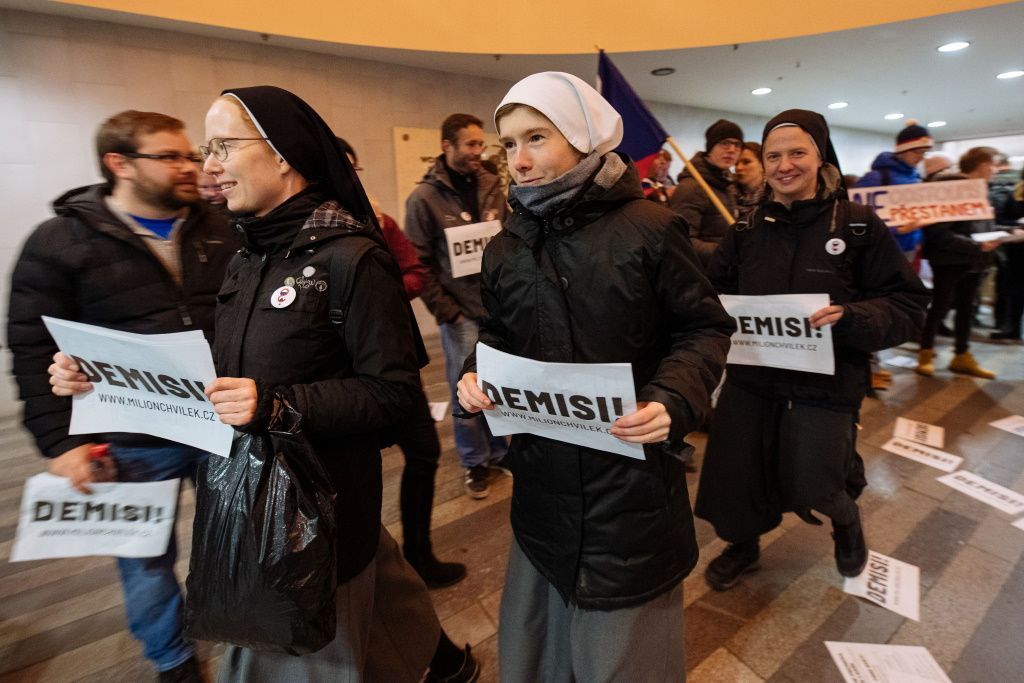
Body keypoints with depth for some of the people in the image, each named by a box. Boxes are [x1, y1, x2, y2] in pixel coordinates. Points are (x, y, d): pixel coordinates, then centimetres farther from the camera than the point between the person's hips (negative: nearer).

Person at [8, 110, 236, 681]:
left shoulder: (221, 229, 4)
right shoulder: (59, 242, -4)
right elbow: (34, 352, -4)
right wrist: (61, 441, -9)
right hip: (133, 442, -2)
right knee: (148, 558, 16)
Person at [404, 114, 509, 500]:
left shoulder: (492, 187, 7)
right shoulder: (424, 198, -4)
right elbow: (419, 263, -5)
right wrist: (445, 311, -8)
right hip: (460, 313, -3)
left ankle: (500, 451, 33)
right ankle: (475, 463, 25)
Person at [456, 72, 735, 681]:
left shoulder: (650, 229, -11)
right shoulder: (506, 249, 3)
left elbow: (706, 328, -5)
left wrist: (675, 397, -22)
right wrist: (476, 373, -8)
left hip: (634, 475, -3)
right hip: (543, 476, 4)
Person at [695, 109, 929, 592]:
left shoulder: (859, 225, -5)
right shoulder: (747, 229, 3)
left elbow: (908, 305, -5)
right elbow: (714, 290, 9)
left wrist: (852, 317, -24)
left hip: (825, 383, -2)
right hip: (751, 376, 3)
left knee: (812, 484, 3)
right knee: (733, 474, 7)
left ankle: (846, 521, 43)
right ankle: (743, 545, 39)